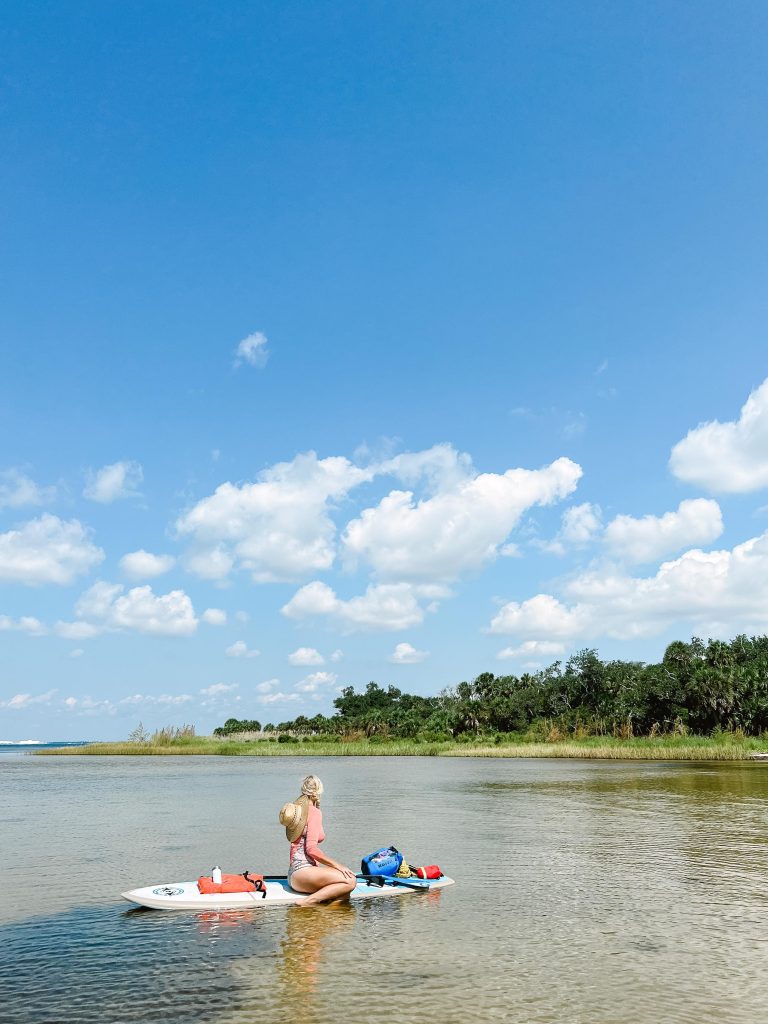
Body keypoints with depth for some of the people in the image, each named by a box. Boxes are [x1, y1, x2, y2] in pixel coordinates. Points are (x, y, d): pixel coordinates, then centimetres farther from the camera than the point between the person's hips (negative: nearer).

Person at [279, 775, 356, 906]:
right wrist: (337, 865, -14)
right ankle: (309, 901, -22)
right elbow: (311, 848, -17)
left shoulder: (296, 808, 17)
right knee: (350, 881, -21)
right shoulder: (314, 812, -8)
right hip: (302, 872, -9)